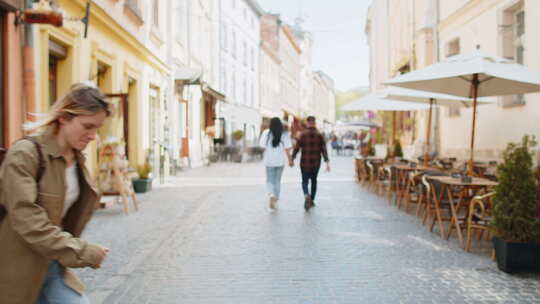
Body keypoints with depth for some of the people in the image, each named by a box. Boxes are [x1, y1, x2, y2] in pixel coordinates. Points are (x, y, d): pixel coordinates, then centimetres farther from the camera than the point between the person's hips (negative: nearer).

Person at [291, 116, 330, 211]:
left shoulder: (302, 134, -6)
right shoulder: (319, 135, -3)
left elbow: (297, 147, -4)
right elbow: (324, 149, -9)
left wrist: (292, 159, 7)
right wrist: (327, 162, -10)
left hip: (305, 163, -2)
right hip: (316, 163, 2)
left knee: (305, 181, 6)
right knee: (314, 180, 21)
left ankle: (307, 195, -24)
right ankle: (312, 201, 26)